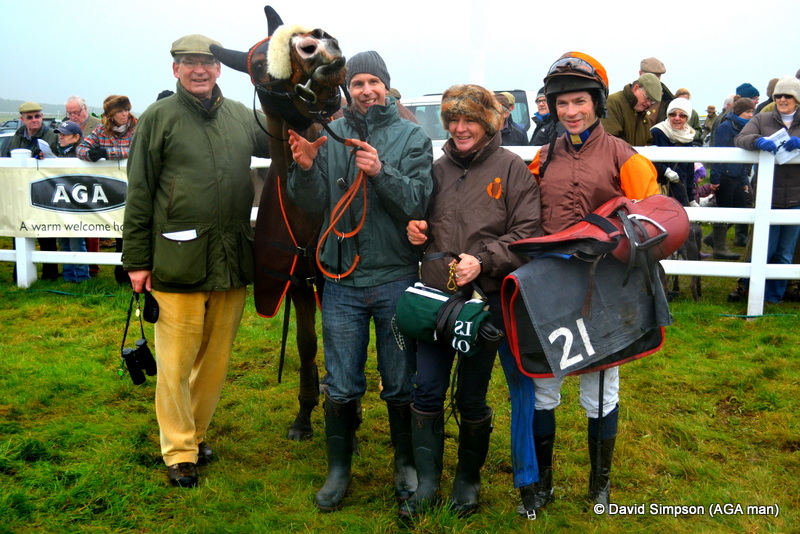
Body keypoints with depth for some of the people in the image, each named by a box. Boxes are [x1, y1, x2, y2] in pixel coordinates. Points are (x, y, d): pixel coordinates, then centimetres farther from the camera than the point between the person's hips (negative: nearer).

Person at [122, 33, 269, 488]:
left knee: (217, 357, 13)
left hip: (233, 260, 4)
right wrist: (137, 260, -3)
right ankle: (179, 450, 20)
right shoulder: (159, 117, 0)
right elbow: (139, 194, -1)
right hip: (178, 262, -4)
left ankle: (196, 431, 33)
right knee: (177, 360, 3)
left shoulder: (242, 116, 10)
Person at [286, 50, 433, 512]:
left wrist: (381, 172, -26)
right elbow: (316, 205, -1)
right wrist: (306, 167, -19)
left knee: (402, 383, 12)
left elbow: (418, 203, -11)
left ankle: (407, 462, 33)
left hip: (396, 279, -1)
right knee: (341, 386, 11)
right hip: (342, 281, 2)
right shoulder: (330, 136, 4)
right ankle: (339, 468, 29)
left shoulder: (413, 137, 0)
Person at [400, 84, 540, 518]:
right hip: (435, 295, 4)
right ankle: (426, 482, 18)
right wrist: (416, 230, 2)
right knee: (427, 391, 3)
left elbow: (526, 233, -8)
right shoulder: (440, 168, 11)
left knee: (471, 397, 8)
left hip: (485, 299, -3)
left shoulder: (511, 168, -3)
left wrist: (483, 261, -20)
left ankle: (468, 479, 29)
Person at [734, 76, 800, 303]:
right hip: (768, 197, -2)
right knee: (765, 249, -1)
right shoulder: (762, 119, 5)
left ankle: (775, 295, 26)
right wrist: (758, 141, -30)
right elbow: (739, 139, -9)